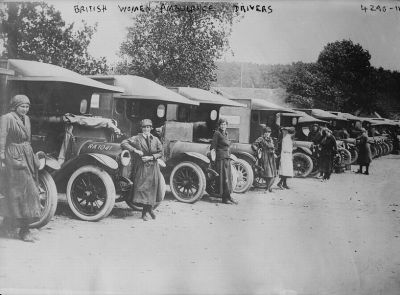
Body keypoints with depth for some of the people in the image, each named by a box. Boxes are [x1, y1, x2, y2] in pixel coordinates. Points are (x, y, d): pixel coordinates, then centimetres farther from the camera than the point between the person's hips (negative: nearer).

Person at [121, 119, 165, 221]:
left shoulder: (155, 140, 7)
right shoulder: (136, 139, -1)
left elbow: (160, 153, 6)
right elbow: (123, 143, -9)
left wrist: (151, 157, -10)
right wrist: (135, 150, -18)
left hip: (153, 168, 3)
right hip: (141, 167, -3)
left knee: (152, 188, 5)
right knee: (142, 188, -5)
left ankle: (149, 208, 26)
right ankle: (145, 212, 6)